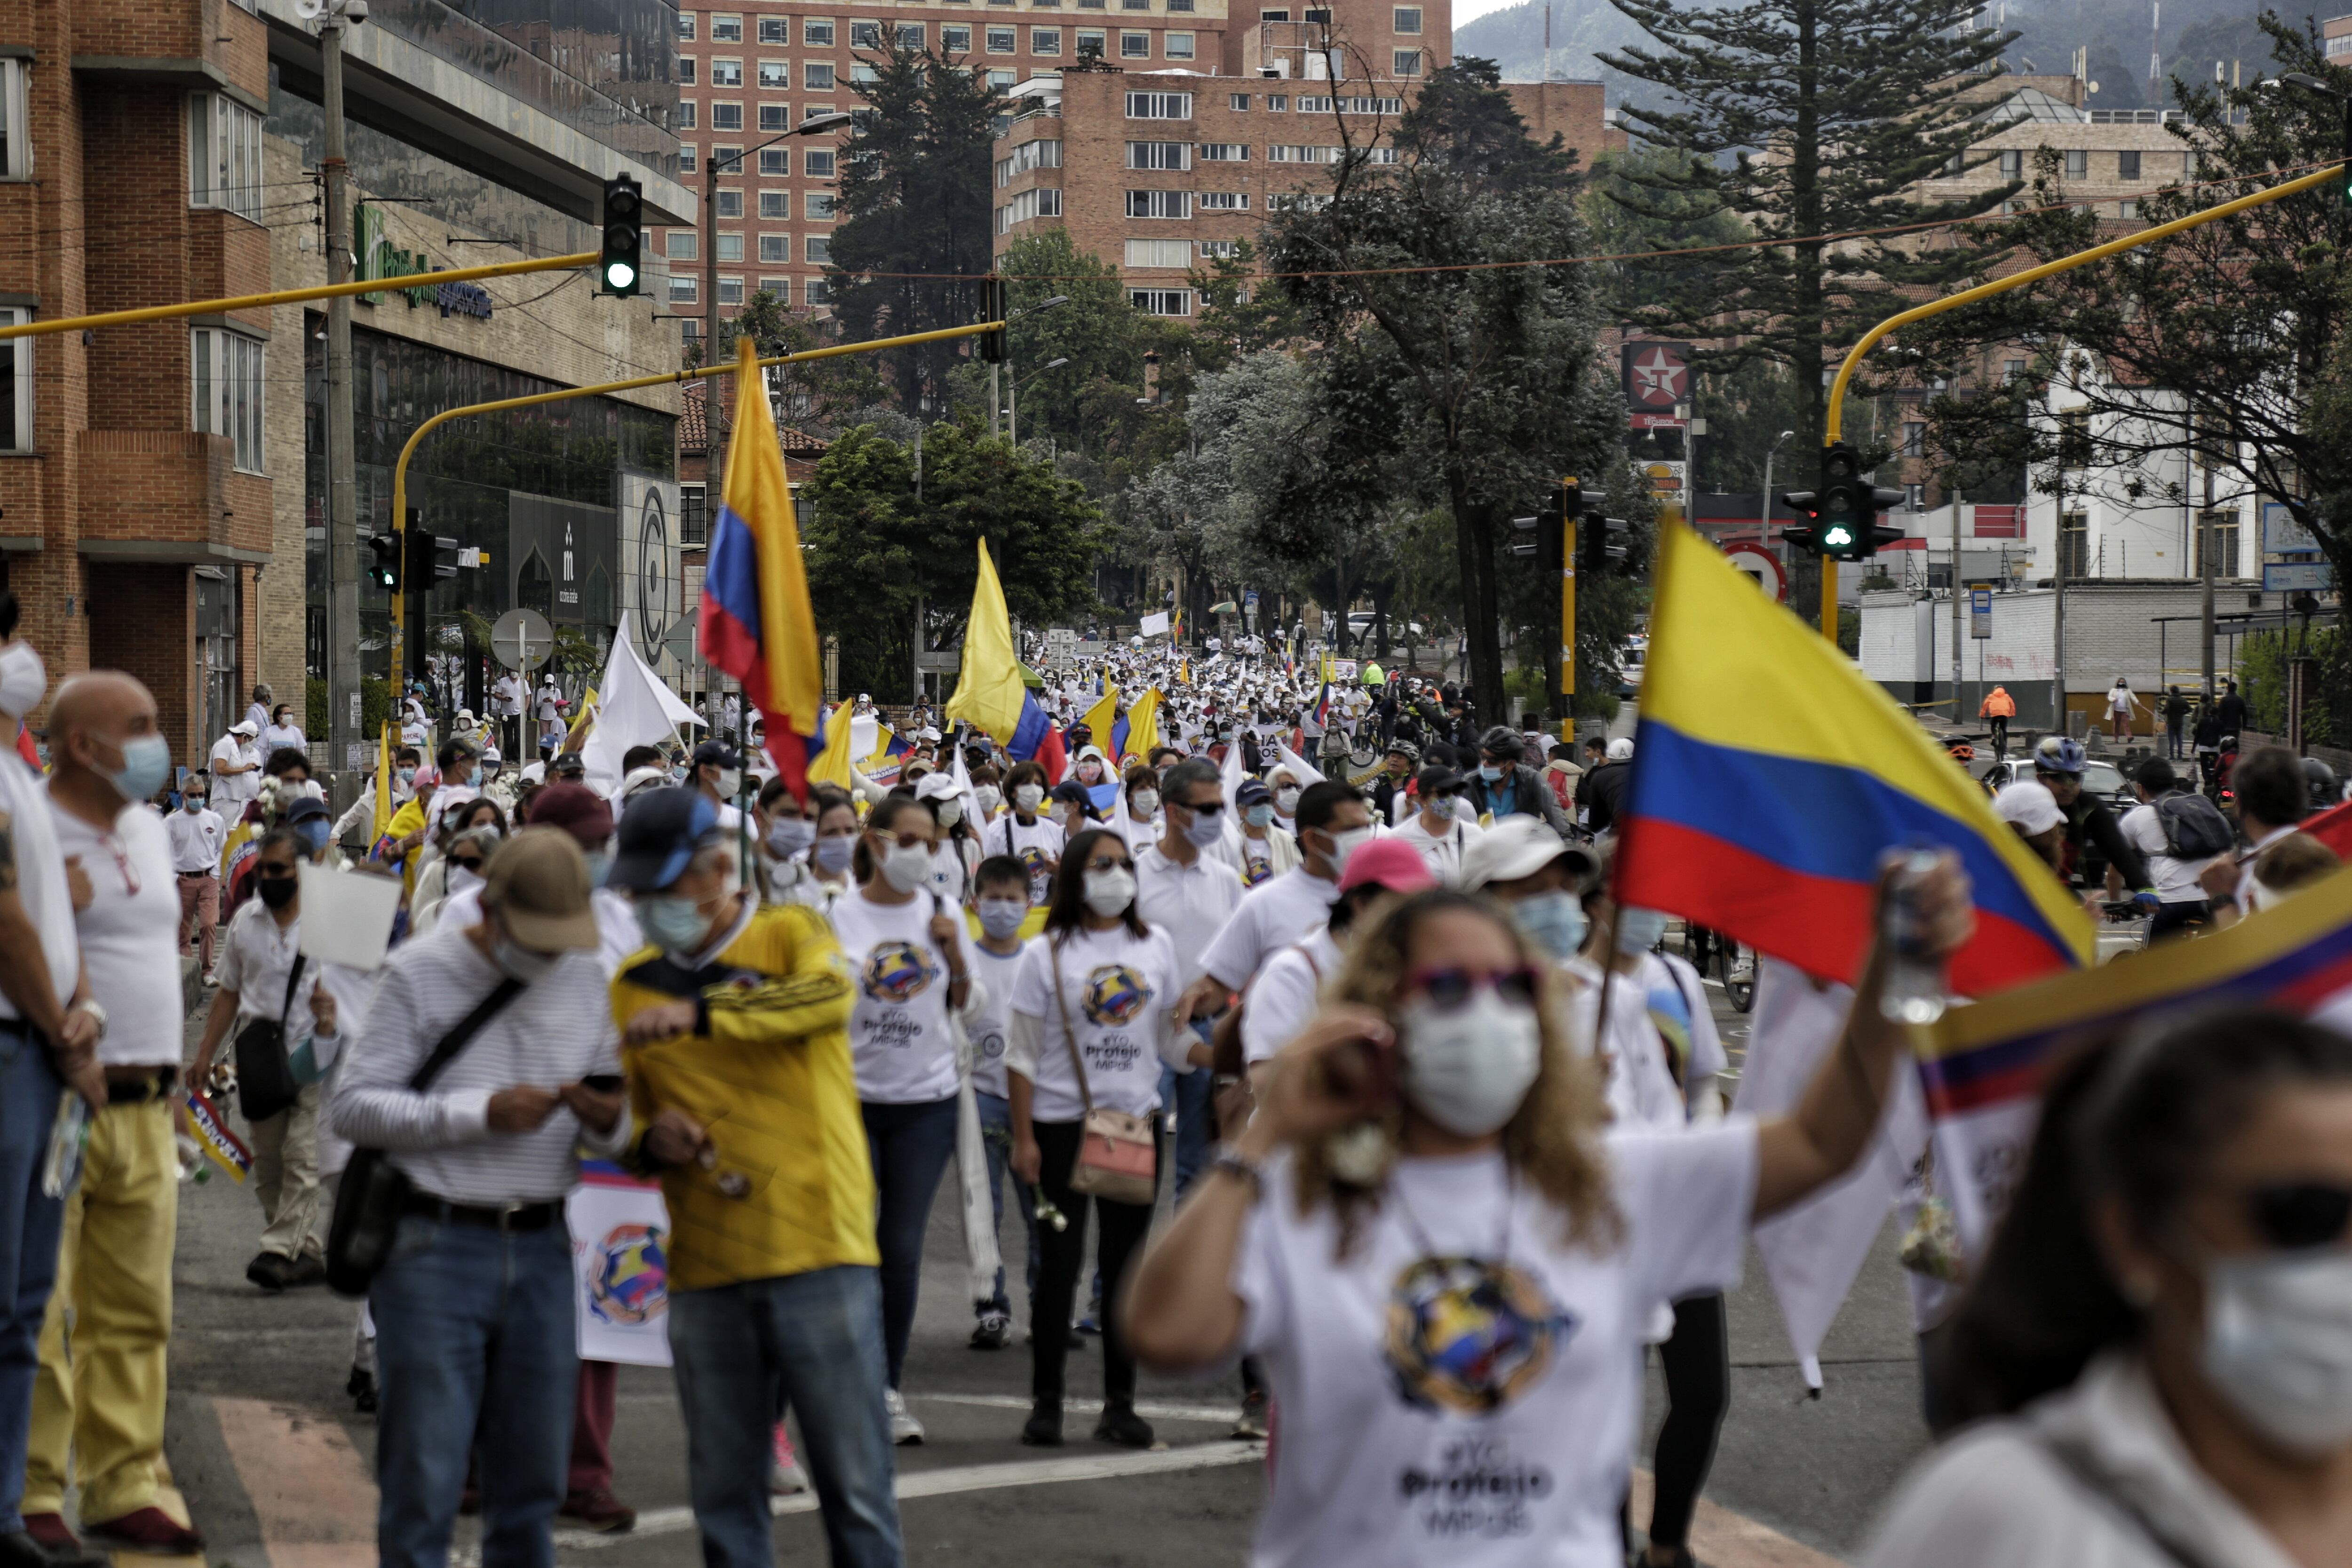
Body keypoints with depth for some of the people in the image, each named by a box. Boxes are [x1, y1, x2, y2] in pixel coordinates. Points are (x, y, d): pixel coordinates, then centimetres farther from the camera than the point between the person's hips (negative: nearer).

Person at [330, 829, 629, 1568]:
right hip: (435, 1248, -4)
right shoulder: (420, 972, -2)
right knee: (423, 1480, -2)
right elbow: (351, 1104, -9)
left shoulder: (586, 980, 11)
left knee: (533, 1480, 10)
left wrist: (607, 1120, -9)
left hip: (541, 1249, 4)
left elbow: (614, 1135, 15)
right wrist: (480, 1114, -15)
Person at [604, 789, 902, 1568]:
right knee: (724, 1497, 9)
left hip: (818, 1257, -4)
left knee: (855, 1485, -1)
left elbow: (830, 998, -22)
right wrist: (652, 1141, -4)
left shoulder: (791, 934, 1)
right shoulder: (634, 984, 12)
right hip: (704, 1272, 4)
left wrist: (701, 1014, -35)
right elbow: (626, 1123, 21)